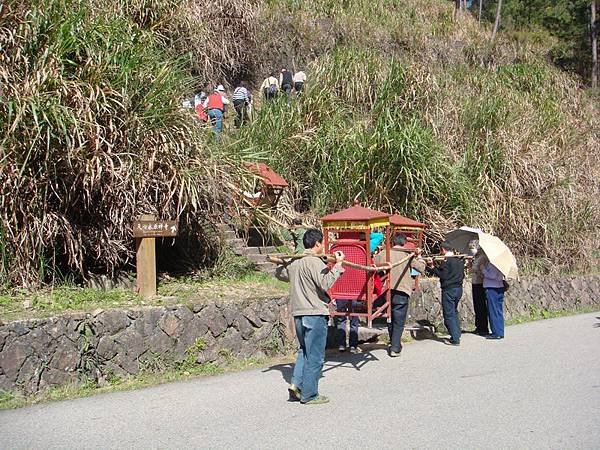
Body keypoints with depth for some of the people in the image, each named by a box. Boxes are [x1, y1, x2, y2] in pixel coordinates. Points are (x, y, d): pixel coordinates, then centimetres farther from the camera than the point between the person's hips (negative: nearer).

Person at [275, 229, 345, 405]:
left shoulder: (294, 262, 11)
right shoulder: (315, 262, -14)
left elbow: (279, 273, 28)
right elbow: (325, 284, -23)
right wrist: (337, 265, -18)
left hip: (298, 313, 8)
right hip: (315, 313, -8)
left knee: (304, 350, 22)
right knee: (315, 356, 1)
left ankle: (296, 384, 11)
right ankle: (309, 394, 6)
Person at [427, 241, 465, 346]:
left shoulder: (446, 261, -15)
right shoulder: (460, 259, 9)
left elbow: (443, 275, -20)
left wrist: (432, 267, -16)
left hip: (448, 289, -8)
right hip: (459, 288, 8)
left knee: (449, 314, -3)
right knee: (454, 312, 22)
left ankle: (455, 339, -7)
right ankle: (457, 335, 26)